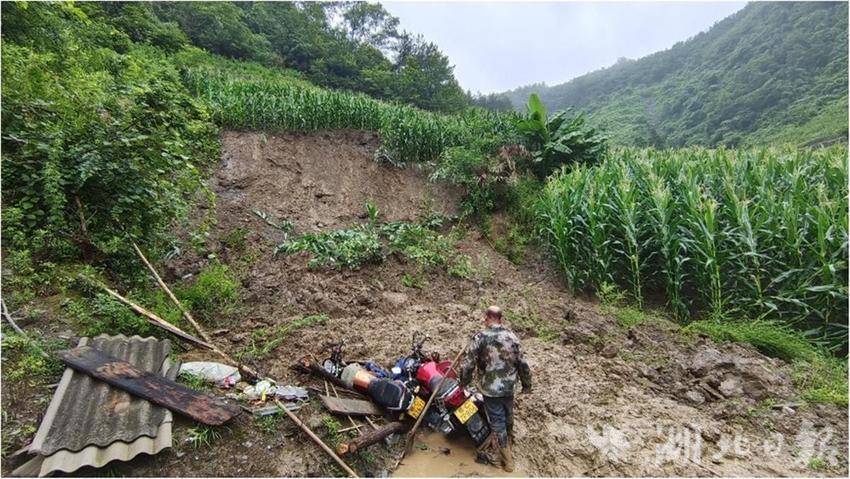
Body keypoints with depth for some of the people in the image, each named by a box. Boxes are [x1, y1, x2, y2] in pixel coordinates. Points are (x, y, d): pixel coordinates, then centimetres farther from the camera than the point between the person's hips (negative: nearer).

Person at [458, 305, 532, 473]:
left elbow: (467, 364, -16)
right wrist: (526, 384, 12)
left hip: (490, 388, -4)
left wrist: (464, 382, 1)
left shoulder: (480, 337, -18)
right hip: (509, 385, 4)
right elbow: (522, 363, -2)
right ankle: (510, 442, 51)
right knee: (508, 416, 27)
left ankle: (508, 459, 22)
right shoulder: (512, 336, -8)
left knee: (497, 421, 12)